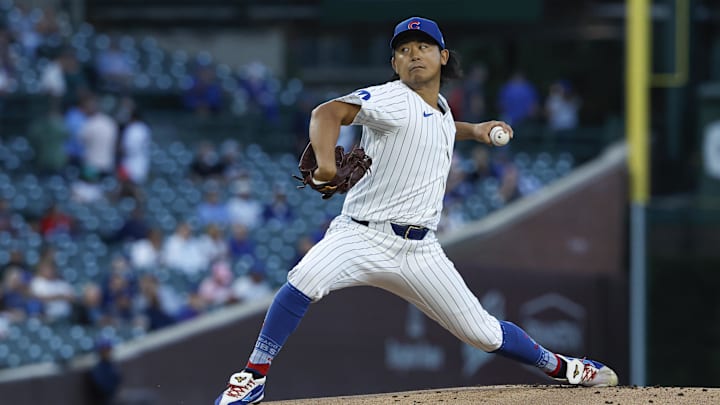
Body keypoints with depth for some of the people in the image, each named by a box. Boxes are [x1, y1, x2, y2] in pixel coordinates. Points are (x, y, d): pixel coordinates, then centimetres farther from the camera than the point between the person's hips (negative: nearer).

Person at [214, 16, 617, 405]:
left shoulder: (440, 106, 14)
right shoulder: (392, 99, -9)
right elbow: (329, 111, -26)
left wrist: (473, 130, 26)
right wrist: (326, 162, -42)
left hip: (419, 251, 5)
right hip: (364, 235, -5)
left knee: (483, 332, 4)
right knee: (306, 279, -34)